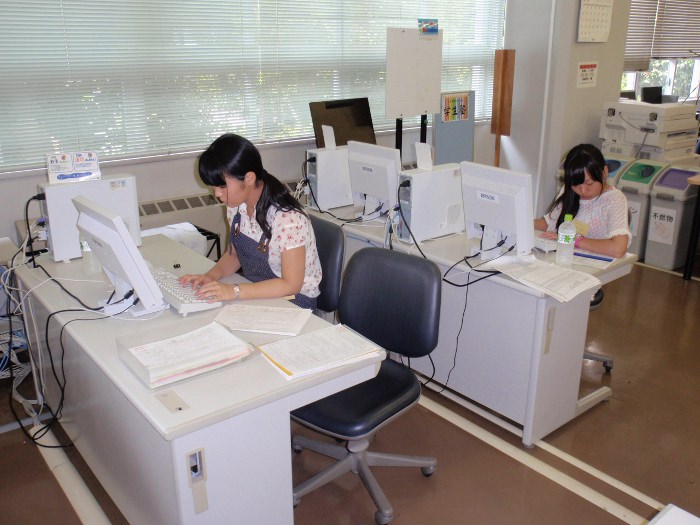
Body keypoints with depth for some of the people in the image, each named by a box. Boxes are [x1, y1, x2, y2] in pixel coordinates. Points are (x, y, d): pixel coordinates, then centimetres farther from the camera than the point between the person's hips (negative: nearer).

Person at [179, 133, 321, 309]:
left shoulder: (287, 219, -26)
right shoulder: (237, 205, -3)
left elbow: (290, 284, -22)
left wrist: (234, 291, -29)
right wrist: (212, 275, -10)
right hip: (255, 296, 7)